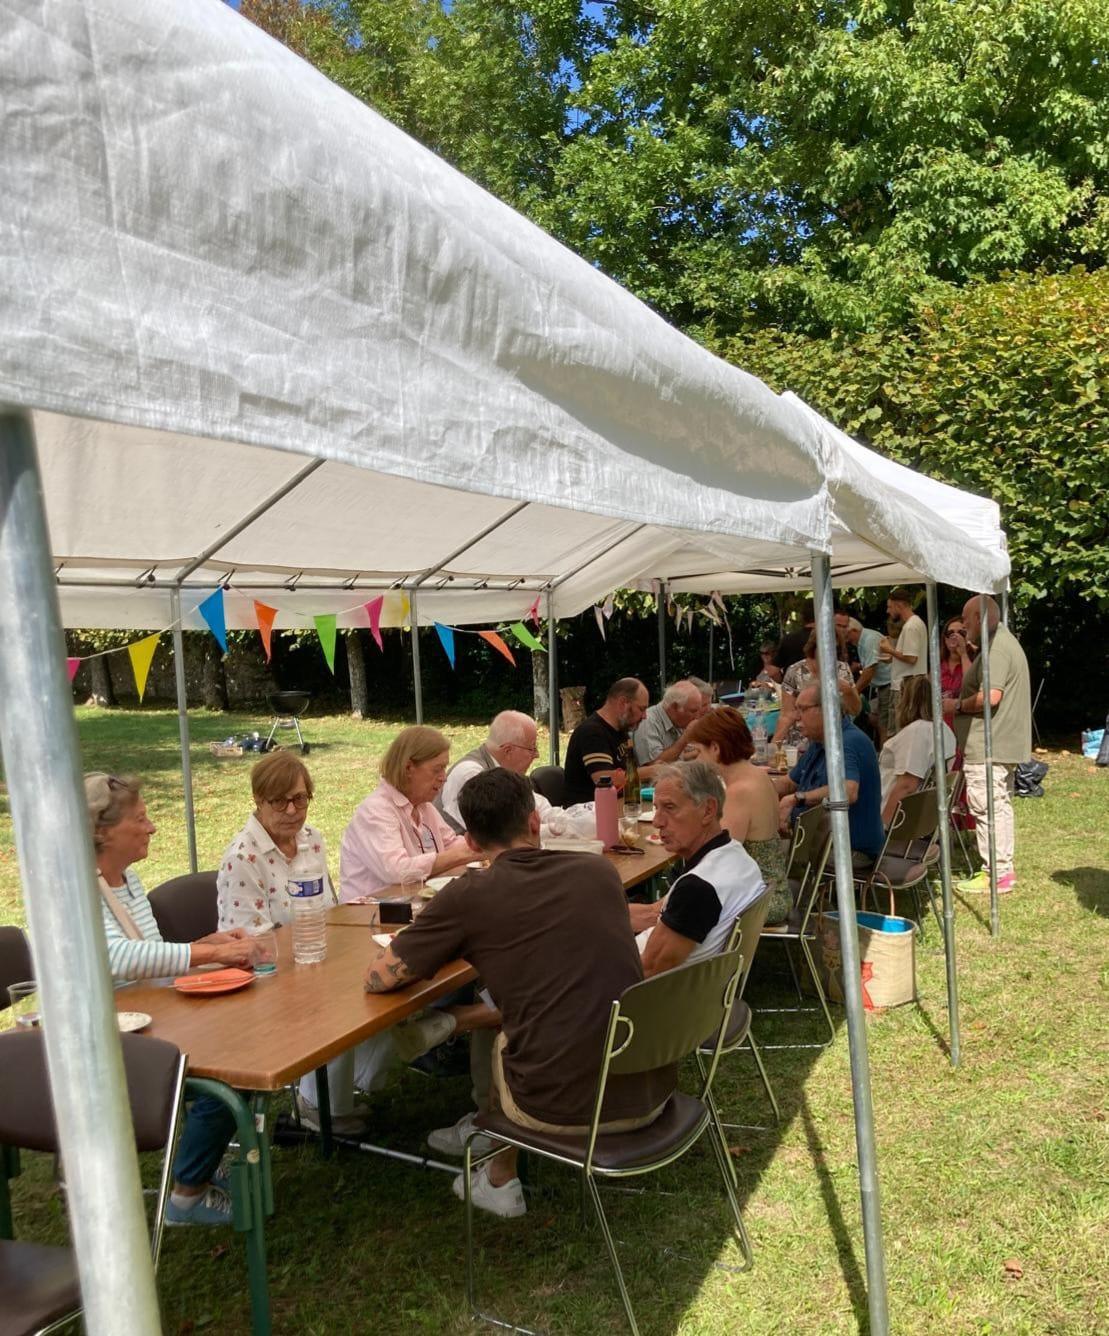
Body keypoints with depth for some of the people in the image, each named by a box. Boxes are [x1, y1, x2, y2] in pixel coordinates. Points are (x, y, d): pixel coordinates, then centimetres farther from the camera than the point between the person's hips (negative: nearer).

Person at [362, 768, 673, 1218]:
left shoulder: (468, 897, -10)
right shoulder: (600, 870, 4)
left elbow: (378, 978, -2)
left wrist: (432, 949, 17)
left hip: (561, 1109, -4)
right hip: (652, 1094, 5)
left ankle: (500, 1181, 39)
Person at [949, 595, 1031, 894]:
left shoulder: (995, 647, -18)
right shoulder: (1006, 641, 18)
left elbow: (991, 696, -27)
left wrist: (957, 706, -12)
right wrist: (962, 702, 14)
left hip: (988, 746, -11)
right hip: (1005, 743, 11)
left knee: (986, 808, -6)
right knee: (1000, 805, 16)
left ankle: (995, 875, -2)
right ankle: (1004, 868, 24)